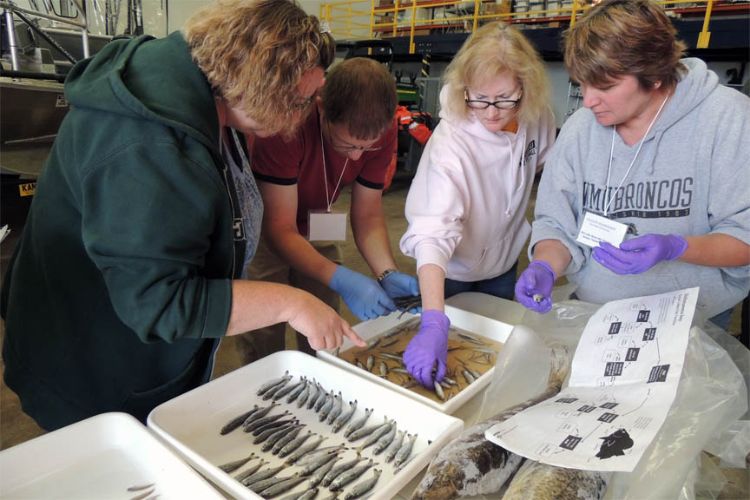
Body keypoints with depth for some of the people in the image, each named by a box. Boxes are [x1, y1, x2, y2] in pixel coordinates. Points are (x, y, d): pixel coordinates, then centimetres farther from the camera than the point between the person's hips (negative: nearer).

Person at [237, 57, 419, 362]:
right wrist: (341, 280, -42)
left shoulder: (382, 131, -18)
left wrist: (388, 274, -27)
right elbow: (280, 229, -30)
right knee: (263, 349, -2)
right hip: (264, 232, -4)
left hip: (315, 226, 4)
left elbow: (367, 215, -10)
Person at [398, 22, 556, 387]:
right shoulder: (450, 144, -35)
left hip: (503, 262, 5)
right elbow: (432, 233, -44)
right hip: (451, 273, -4)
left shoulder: (536, 116, -18)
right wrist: (433, 322, -56)